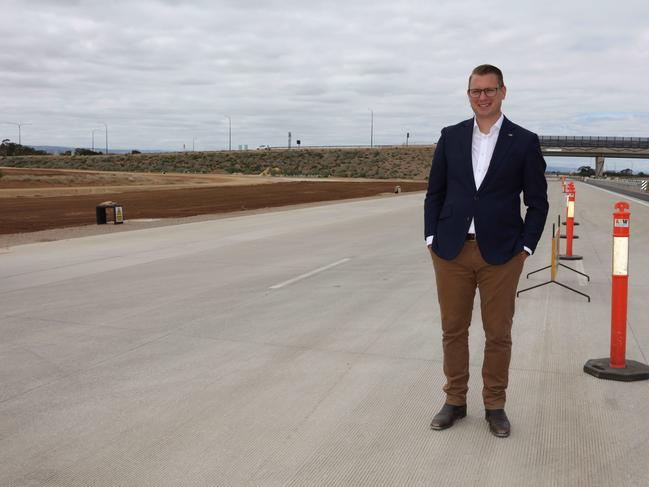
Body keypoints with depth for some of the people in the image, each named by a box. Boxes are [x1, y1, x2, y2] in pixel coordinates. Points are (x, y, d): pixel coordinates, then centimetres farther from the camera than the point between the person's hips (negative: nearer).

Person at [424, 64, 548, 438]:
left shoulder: (524, 142, 0)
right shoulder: (451, 137, 6)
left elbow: (537, 202, 2)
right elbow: (435, 192, 10)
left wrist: (526, 248, -5)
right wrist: (432, 238, 1)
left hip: (502, 254, -2)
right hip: (451, 251, 2)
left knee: (499, 334, 8)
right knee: (453, 330, 9)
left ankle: (495, 405, 24)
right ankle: (455, 400, 24)